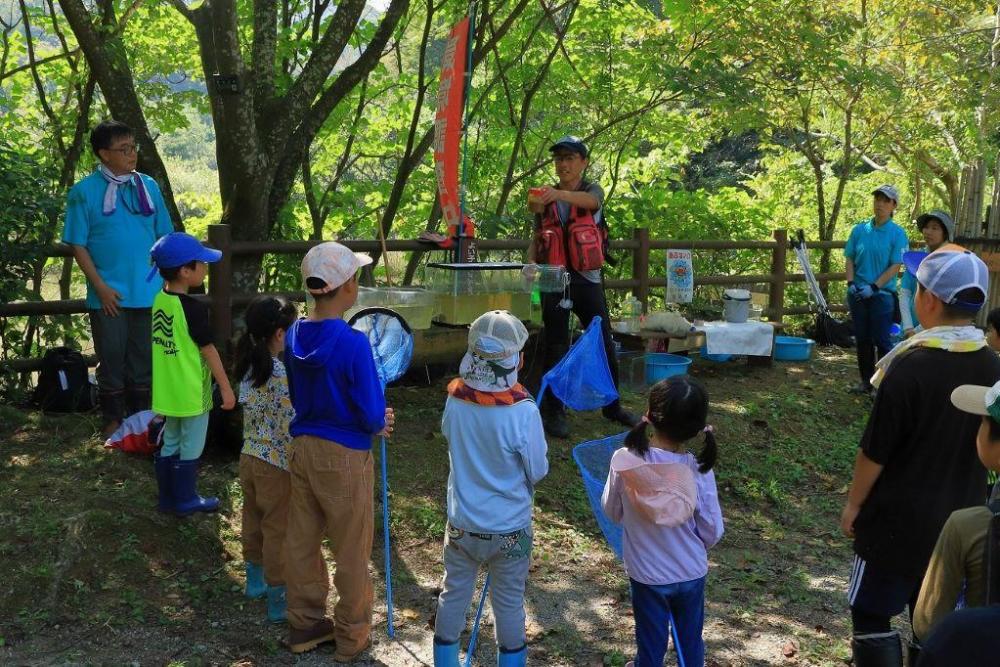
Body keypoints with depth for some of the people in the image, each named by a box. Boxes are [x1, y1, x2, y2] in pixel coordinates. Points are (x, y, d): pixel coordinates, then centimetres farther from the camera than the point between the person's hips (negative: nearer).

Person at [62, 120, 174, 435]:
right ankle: (112, 421, 21)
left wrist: (167, 279, 4)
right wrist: (101, 287, -11)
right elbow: (78, 245, -5)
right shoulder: (84, 192, -6)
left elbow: (163, 238, 10)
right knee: (111, 359, 7)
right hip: (109, 295, -3)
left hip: (149, 292, 3)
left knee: (143, 359, 12)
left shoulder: (148, 186, 4)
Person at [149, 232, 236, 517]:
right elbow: (209, 350, -17)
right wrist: (226, 387, -9)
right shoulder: (193, 309, -21)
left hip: (167, 391, 7)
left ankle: (167, 497, 26)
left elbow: (168, 343, 9)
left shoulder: (159, 300, 1)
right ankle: (185, 500, 17)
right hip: (191, 393, -7)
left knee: (170, 443, 17)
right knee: (191, 447, 7)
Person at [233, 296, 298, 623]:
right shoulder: (282, 375, -25)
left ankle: (255, 580, 41)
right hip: (276, 465, -8)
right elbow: (291, 428, -25)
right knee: (278, 532, 5)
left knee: (253, 521, 23)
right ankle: (278, 600, 16)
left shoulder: (249, 366, -1)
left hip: (248, 457, 8)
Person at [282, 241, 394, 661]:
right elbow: (371, 416, -21)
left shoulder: (294, 336, -3)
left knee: (301, 543, 17)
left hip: (302, 449, 6)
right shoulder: (352, 343, -23)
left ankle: (304, 626, 33)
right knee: (351, 553, 11)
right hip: (344, 457, -6)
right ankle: (352, 638, 25)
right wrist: (379, 423, 4)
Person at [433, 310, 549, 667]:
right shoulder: (523, 411, -24)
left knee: (453, 595, 20)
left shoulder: (455, 401, -14)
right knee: (509, 604, 16)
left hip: (462, 523, 3)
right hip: (510, 528, -3)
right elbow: (538, 472, -13)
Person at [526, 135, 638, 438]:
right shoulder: (546, 197, 8)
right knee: (556, 347, 3)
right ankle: (554, 412, 12)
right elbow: (537, 239, 10)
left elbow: (589, 201, -25)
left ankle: (612, 405, 23)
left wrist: (560, 194, -46)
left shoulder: (593, 190, 1)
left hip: (588, 279, -1)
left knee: (604, 343, 6)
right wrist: (531, 262, -13)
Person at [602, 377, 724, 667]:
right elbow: (712, 533, -11)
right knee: (691, 643, 23)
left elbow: (612, 512, -7)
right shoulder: (699, 470, -21)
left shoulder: (625, 461, -23)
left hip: (648, 575, 0)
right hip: (692, 574, 0)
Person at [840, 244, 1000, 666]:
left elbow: (875, 451, -16)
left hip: (899, 519, -6)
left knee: (871, 615, 7)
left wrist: (854, 504, -2)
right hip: (960, 520, 6)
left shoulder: (911, 367, -22)